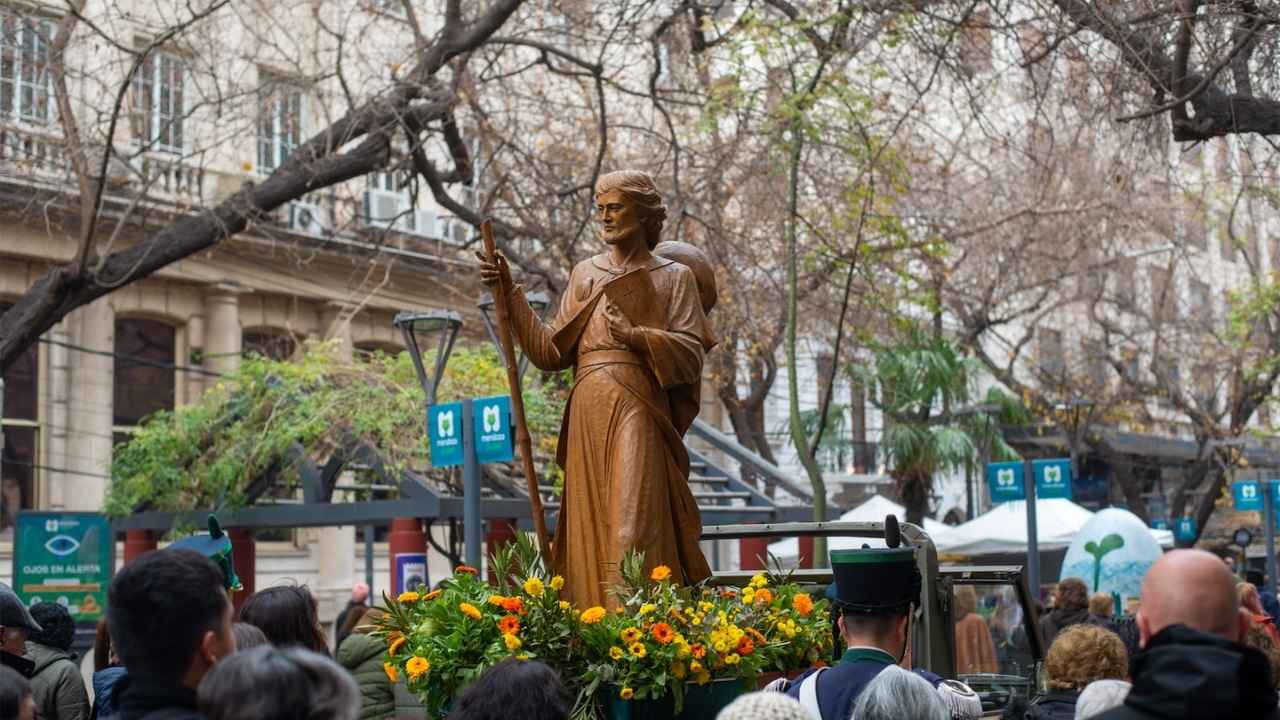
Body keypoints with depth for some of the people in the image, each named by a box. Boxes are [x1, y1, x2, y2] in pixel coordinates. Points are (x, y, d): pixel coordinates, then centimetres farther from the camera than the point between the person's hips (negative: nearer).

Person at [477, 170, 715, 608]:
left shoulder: (673, 277, 8)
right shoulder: (585, 274, 18)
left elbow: (691, 353, -3)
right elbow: (551, 352, 12)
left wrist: (637, 336, -17)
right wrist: (511, 296, 6)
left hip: (638, 412, -4)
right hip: (588, 416, 4)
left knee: (634, 522, -13)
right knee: (591, 526, 1)